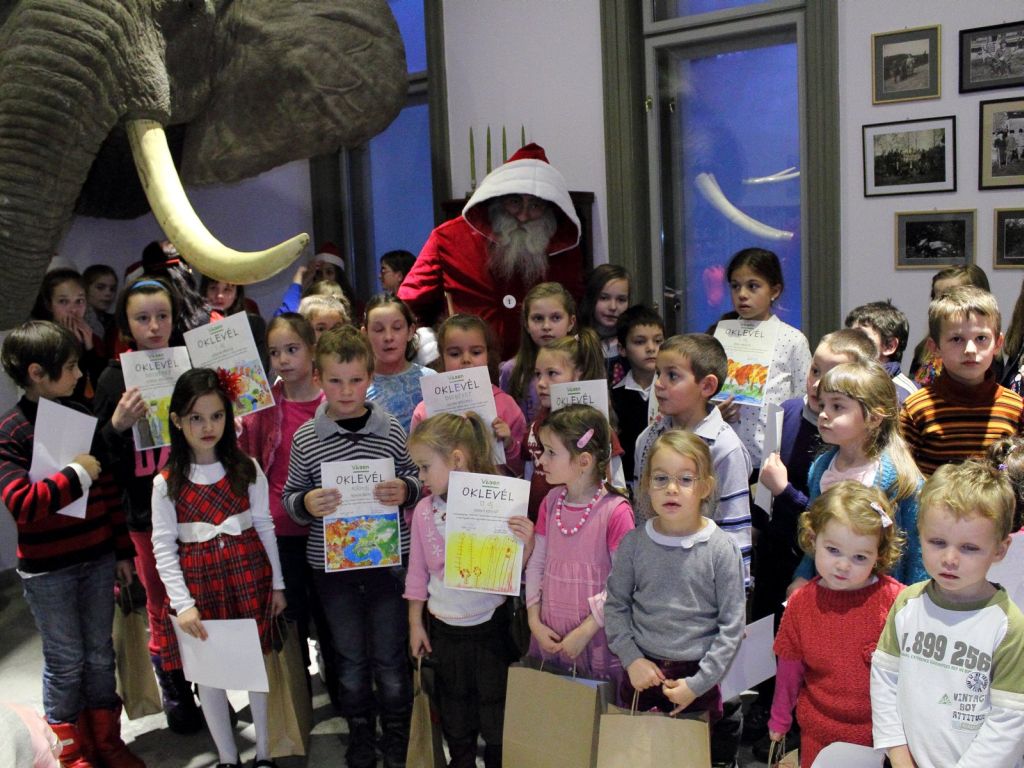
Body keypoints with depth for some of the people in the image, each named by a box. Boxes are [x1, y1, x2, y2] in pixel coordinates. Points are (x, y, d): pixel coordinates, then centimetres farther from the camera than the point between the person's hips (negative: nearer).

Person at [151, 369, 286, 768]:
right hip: (198, 584, 0)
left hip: (248, 578, 0)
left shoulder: (247, 469, -2)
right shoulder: (167, 483, -5)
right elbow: (164, 548, -5)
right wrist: (183, 603, -12)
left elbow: (265, 527, 3)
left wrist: (277, 583, 4)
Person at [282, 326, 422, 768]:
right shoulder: (305, 438, -4)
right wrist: (306, 504, -18)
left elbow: (416, 480, 5)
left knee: (390, 657, 10)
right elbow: (289, 497, 3)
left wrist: (404, 491, -16)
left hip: (388, 559, -1)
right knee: (350, 658, 16)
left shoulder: (391, 430, -5)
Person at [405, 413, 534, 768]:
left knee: (496, 713, 11)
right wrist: (415, 622, 8)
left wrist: (526, 542, -30)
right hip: (444, 629, 4)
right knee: (454, 714, 21)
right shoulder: (424, 510, -4)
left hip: (490, 624, -4)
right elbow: (418, 570, 5)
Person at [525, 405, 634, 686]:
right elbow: (536, 563, 8)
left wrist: (585, 631, -14)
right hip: (549, 638, 5)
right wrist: (535, 621, 1)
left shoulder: (615, 511, -16)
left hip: (596, 640, -5)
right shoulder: (551, 501, 3)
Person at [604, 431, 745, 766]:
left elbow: (732, 625, -9)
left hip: (697, 677, -2)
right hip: (642, 674, 2)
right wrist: (631, 659, -8)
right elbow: (615, 606, 3)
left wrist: (698, 683, -11)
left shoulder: (721, 549, -12)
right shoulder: (634, 543, -5)